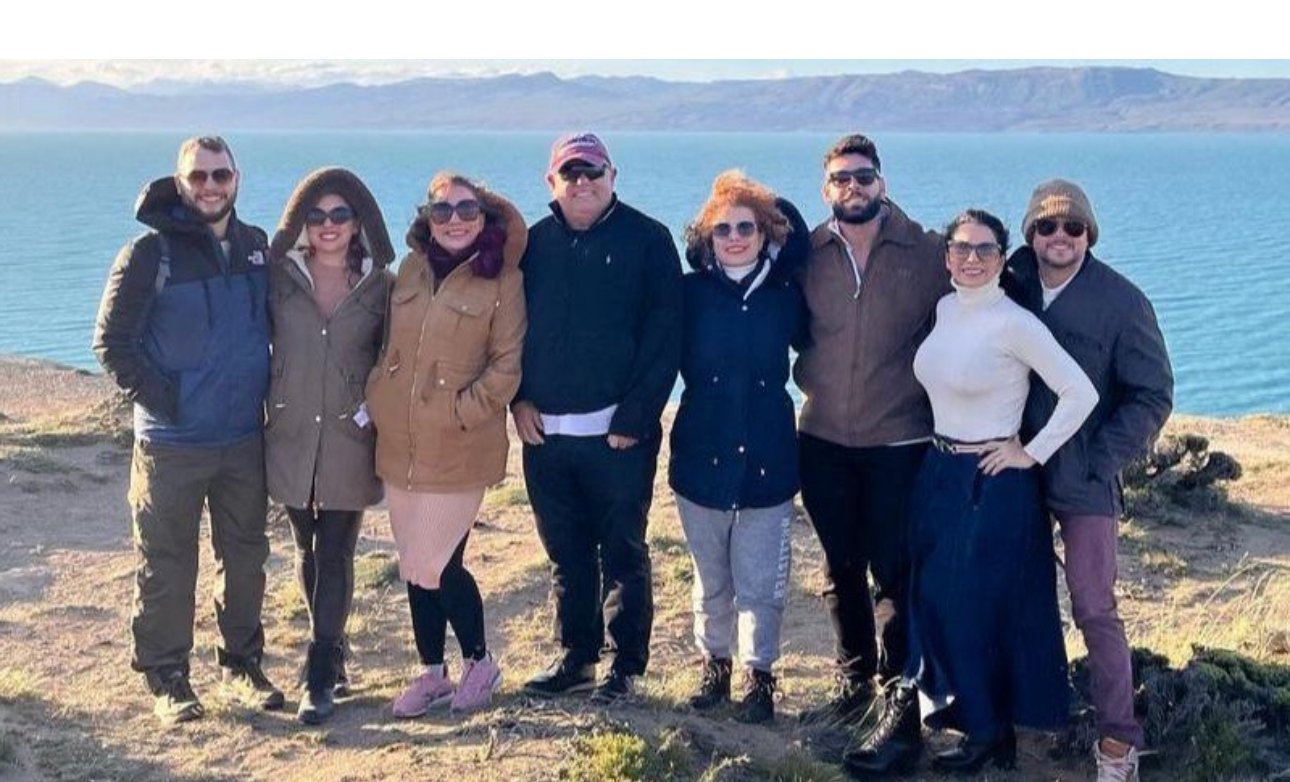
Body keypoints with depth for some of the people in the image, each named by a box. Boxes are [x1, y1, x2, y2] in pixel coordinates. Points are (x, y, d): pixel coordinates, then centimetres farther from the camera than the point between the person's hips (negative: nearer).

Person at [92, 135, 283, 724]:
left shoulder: (257, 247, 6)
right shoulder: (151, 252, -9)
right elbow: (111, 341, -8)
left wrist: (270, 392, 9)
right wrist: (157, 397, -14)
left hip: (245, 438, 5)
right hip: (172, 442, -4)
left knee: (245, 557, 13)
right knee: (166, 565, 3)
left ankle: (242, 664, 27)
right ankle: (166, 678, 15)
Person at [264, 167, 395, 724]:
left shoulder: (380, 286, 2)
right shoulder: (280, 276, 3)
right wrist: (264, 404, -1)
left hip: (350, 442, -2)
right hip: (291, 437, 2)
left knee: (335, 555, -3)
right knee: (308, 551, 12)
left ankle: (320, 677, 2)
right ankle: (333, 650, 29)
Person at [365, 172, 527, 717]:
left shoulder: (501, 280, -6)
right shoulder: (411, 270, 11)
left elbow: (506, 366, -8)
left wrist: (461, 412, -14)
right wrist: (377, 398, 6)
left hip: (459, 449, -6)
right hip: (399, 445, 6)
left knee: (436, 567, -7)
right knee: (414, 567, 12)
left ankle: (479, 663, 17)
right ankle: (431, 673, 27)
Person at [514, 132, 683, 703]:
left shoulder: (647, 241, -2)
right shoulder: (535, 243, 10)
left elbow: (664, 336, -7)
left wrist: (635, 417, -13)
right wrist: (519, 398, 0)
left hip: (617, 433, -4)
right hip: (544, 432, 4)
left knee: (622, 554, 5)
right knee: (566, 555, 13)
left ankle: (625, 666, 15)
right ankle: (575, 658, 25)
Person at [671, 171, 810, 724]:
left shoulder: (785, 295, 0)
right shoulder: (692, 293, -2)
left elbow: (811, 345, 13)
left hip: (767, 456, 0)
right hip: (702, 455, 0)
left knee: (761, 582, 2)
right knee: (711, 577, 14)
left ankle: (759, 674, 18)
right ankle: (714, 662, 32)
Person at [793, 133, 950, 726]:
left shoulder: (926, 253, -3)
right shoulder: (808, 255, 3)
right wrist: (809, 375, 8)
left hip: (900, 439, -3)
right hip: (823, 439, 3)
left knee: (893, 572, 0)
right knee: (841, 569, 13)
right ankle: (853, 682, 27)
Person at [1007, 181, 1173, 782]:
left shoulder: (1122, 302, -8)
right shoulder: (1009, 286, 1)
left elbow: (1153, 396, -6)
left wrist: (1099, 464, -11)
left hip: (1085, 481, -4)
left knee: (1094, 608, -3)